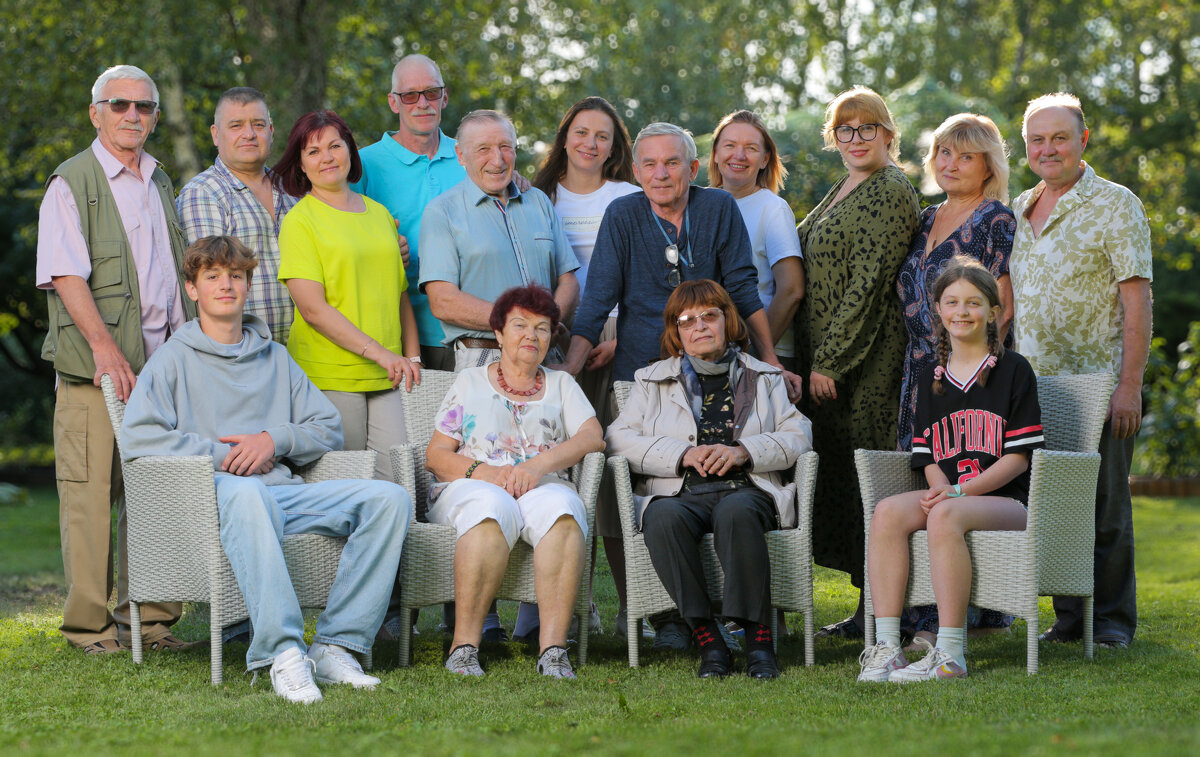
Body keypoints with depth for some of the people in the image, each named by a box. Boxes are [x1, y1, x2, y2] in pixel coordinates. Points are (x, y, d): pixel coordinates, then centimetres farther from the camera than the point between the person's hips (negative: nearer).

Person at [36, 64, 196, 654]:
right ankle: (89, 624, 2)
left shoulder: (161, 185, 19)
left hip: (161, 360, 6)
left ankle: (147, 617, 11)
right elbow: (65, 274, -11)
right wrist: (104, 346, -21)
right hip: (95, 363, -5)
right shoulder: (71, 183, -1)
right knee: (90, 491, -5)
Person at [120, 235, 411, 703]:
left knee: (389, 498, -20)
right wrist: (219, 454, -6)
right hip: (211, 490, -5)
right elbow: (136, 437, -1)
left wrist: (275, 439, 2)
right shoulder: (175, 357, 14)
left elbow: (328, 430, 23)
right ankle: (283, 652, -51)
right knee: (246, 494, -44)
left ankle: (336, 646, -27)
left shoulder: (275, 357, 28)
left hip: (283, 492, 5)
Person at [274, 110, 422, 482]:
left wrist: (412, 357, 9)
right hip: (329, 377, -5)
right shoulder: (299, 220, -1)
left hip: (385, 379, 5)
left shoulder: (379, 214, 17)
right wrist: (379, 352, -15)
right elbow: (313, 308, -10)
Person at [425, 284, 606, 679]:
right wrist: (484, 472, -10)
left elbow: (593, 437, 7)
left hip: (543, 488, 1)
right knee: (493, 506, -39)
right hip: (470, 487, -1)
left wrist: (540, 465, -11)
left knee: (561, 506, -37)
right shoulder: (469, 381, 22)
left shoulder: (562, 384, 25)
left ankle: (552, 647, -45)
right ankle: (464, 646, -41)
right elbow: (436, 456, 11)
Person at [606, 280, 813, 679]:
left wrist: (743, 452, -8)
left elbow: (798, 436, 11)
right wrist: (683, 454, -6)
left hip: (746, 490, -1)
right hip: (678, 493, 1)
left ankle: (758, 638, -37)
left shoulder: (764, 378, 23)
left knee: (736, 511, -39)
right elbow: (620, 437, 9)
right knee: (664, 517, -37)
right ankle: (707, 640, -36)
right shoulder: (651, 380, 23)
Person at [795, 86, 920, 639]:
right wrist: (813, 359, 15)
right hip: (827, 356, 10)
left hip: (866, 360, -10)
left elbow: (868, 283, -17)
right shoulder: (844, 191, 19)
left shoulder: (891, 193, -11)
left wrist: (828, 360, -18)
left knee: (865, 475, -7)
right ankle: (869, 608, 14)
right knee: (840, 473, 9)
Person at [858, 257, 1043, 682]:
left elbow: (1019, 456, -4)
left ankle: (949, 655, -38)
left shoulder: (1013, 371, 3)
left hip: (1004, 498, -5)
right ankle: (885, 647, -30)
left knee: (945, 515, -37)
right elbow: (928, 457, 15)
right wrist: (940, 486, -9)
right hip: (948, 493, 5)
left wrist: (959, 492, -15)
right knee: (887, 511, -26)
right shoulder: (931, 379, 19)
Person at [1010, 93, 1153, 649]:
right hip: (1032, 387, 5)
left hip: (1096, 382, -5)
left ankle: (1113, 618, 8)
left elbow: (1136, 301, -9)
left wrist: (1130, 386, -16)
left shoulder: (1115, 206, -4)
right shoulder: (1017, 211, 15)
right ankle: (1070, 615, 15)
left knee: (1103, 504, -1)